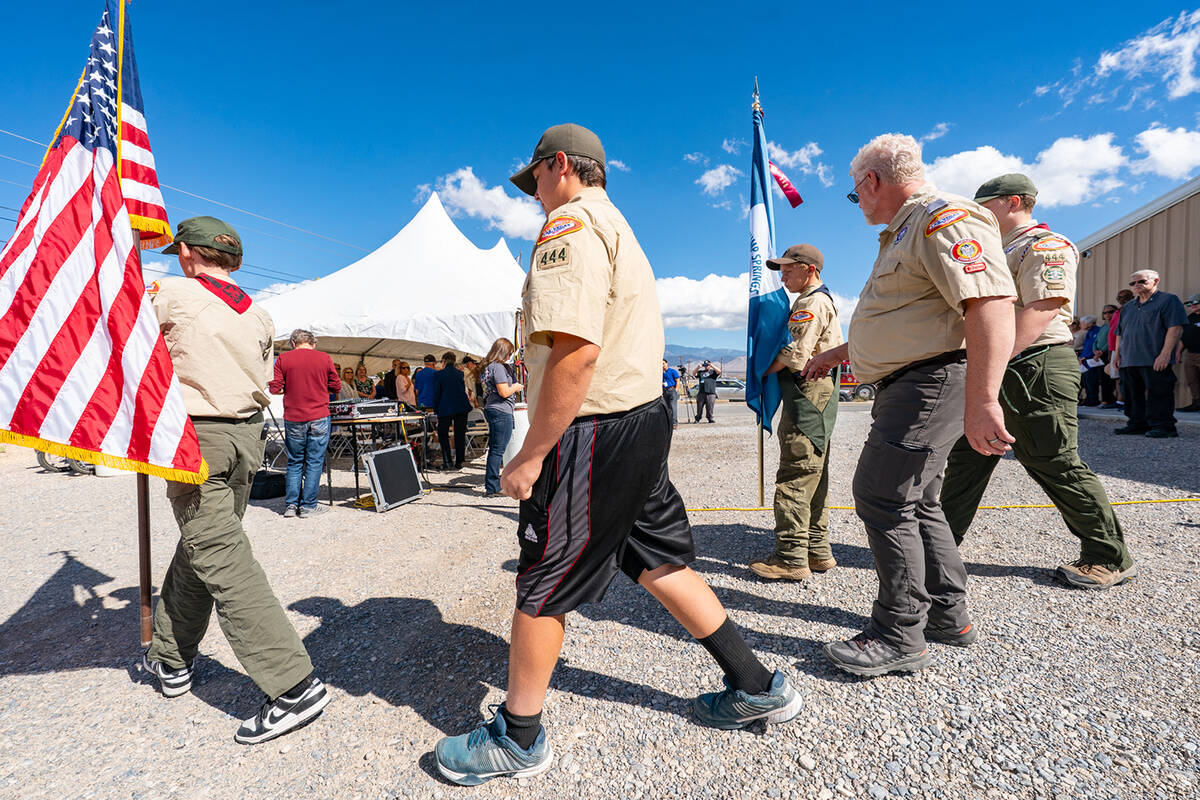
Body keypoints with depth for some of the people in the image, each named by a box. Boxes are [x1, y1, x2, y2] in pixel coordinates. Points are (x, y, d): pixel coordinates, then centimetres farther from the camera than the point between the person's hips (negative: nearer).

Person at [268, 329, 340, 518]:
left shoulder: (283, 359, 1)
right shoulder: (324, 358, 1)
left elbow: (275, 388, -2)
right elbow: (336, 387, 5)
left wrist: (290, 388, 17)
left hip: (293, 419, 1)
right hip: (319, 417, -1)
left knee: (294, 462, 13)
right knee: (314, 462, 5)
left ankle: (291, 504, 13)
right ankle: (308, 506, 8)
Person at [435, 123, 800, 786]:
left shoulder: (570, 222, -10)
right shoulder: (618, 227, 22)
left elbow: (575, 351, -25)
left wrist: (530, 456, -19)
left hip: (594, 433, -10)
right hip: (645, 418, 10)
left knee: (542, 585, 4)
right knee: (658, 563, 18)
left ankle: (517, 738, 24)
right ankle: (758, 688, 31)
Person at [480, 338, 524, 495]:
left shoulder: (488, 367, 16)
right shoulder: (498, 367, -13)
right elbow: (504, 392, -19)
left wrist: (514, 387, 20)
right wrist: (515, 387, -1)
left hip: (491, 410, 10)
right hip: (501, 412, -10)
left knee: (494, 449, 15)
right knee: (498, 450, -6)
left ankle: (492, 485, 22)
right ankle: (492, 488, -2)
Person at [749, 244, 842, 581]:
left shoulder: (811, 303, -10)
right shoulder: (825, 300, 23)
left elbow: (794, 355, -19)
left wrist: (763, 372, -2)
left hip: (807, 392, -11)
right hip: (821, 390, 11)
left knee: (795, 474, -10)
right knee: (814, 475, 12)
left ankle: (791, 556, -7)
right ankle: (817, 550, 18)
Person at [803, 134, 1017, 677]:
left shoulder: (944, 218, -11)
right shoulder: (903, 233, 23)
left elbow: (992, 305, -25)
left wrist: (981, 402, -32)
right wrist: (836, 354, 37)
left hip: (930, 383, -11)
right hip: (908, 386, 11)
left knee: (882, 499, -10)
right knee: (915, 502, 14)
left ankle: (900, 637, 1)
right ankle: (949, 616, 27)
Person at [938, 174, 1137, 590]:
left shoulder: (1046, 246, -8)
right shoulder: (1004, 254, 23)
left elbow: (1042, 310, -22)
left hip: (1036, 371, -10)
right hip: (999, 376, 10)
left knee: (1056, 466, -3)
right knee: (967, 458, 8)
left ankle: (1110, 559, 14)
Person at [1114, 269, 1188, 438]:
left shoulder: (1168, 300, 0)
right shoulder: (1128, 307, 22)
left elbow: (1175, 328, -10)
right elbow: (1120, 333, 24)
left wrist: (1165, 354, -18)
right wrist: (1118, 354, 15)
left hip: (1155, 362, -7)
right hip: (1129, 361, 7)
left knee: (1159, 394, -6)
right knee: (1133, 395, 10)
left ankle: (1163, 426, -1)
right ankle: (1138, 424, 17)